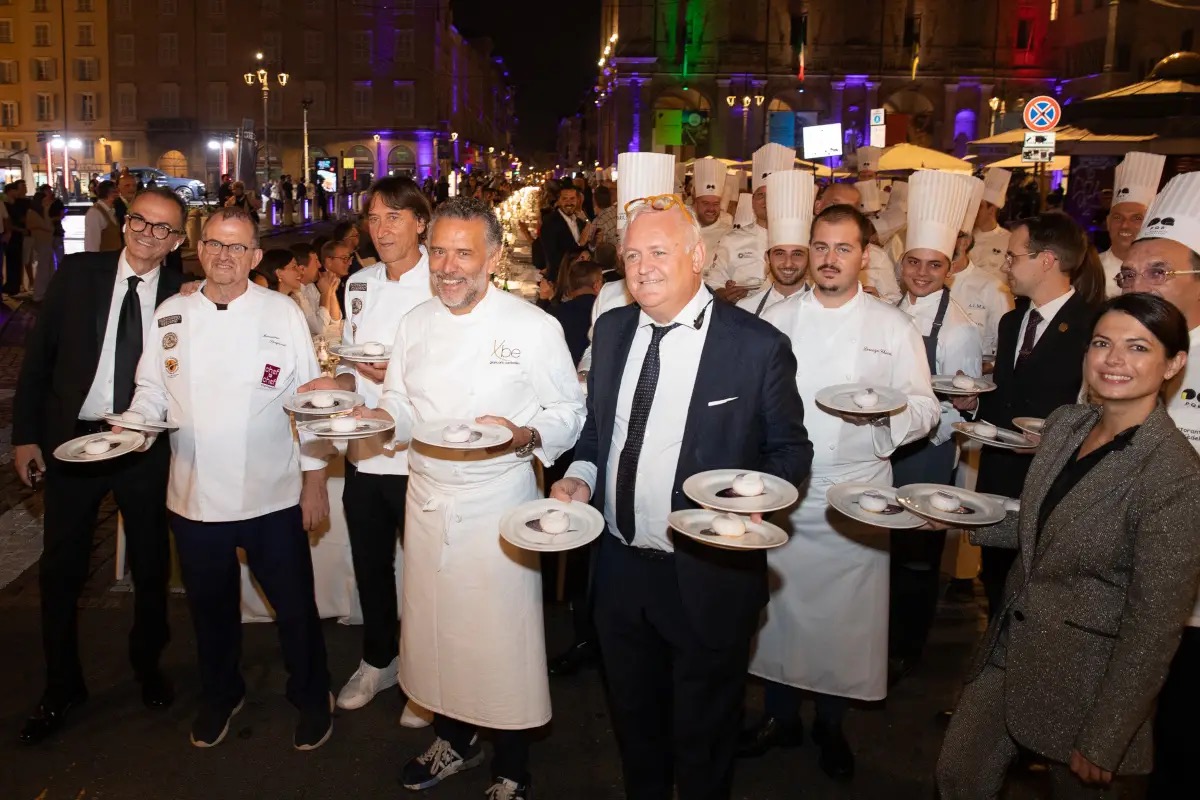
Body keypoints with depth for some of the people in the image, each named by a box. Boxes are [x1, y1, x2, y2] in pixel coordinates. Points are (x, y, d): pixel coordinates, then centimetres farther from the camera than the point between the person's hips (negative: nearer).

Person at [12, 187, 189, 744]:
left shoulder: (181, 295, -3)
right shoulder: (76, 273, -2)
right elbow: (38, 354, 0)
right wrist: (25, 435, -2)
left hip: (145, 448, 0)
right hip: (71, 441, 1)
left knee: (151, 567, 13)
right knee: (61, 570, 10)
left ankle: (147, 667, 37)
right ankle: (62, 689, 29)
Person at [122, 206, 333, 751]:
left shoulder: (282, 313, -4)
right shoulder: (170, 316, 4)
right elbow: (151, 390, 12)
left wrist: (314, 480, -4)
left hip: (273, 496, -2)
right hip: (194, 496, 3)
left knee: (295, 605, 8)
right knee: (211, 606, 19)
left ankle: (311, 698, 31)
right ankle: (220, 695, 42)